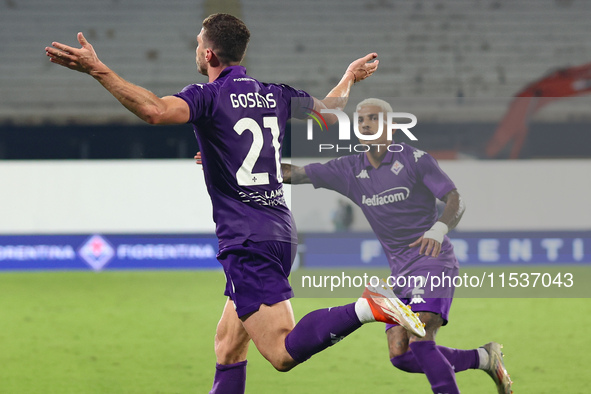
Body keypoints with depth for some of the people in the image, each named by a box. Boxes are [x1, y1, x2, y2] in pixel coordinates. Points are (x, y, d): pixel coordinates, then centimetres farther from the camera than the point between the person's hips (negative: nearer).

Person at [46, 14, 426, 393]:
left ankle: (366, 308, -31)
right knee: (228, 347, 16)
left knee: (284, 352, -15)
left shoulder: (209, 96, -9)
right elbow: (329, 110, 30)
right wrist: (350, 76, 51)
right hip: (282, 232, 8)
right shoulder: (275, 94, 11)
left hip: (247, 241, -8)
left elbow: (156, 111, -30)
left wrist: (98, 70, -28)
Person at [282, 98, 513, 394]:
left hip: (433, 261, -6)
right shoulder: (349, 169, 8)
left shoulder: (415, 159, -6)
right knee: (400, 355, -2)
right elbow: (298, 173, 1)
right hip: (401, 271, 6)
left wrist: (438, 230, -31)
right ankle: (484, 358, 13)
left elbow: (456, 201, -11)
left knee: (419, 342, -23)